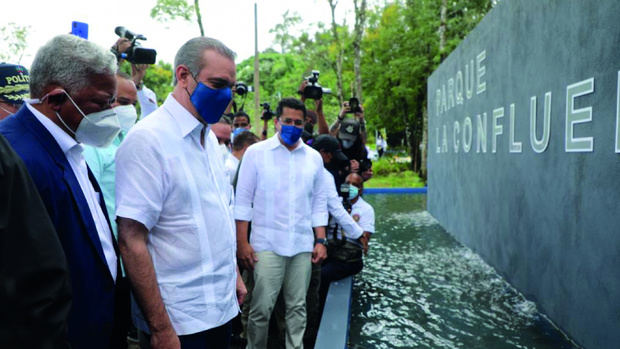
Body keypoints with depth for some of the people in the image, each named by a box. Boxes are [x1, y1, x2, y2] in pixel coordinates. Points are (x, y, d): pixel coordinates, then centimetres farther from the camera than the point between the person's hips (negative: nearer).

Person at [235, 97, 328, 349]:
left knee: (297, 307, 11)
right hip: (267, 244, -3)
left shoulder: (314, 157, 8)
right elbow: (243, 200, -2)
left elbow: (318, 202, 11)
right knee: (261, 308, 2)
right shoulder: (256, 152, -1)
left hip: (303, 245, 3)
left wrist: (321, 240, 5)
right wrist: (242, 242, -7)